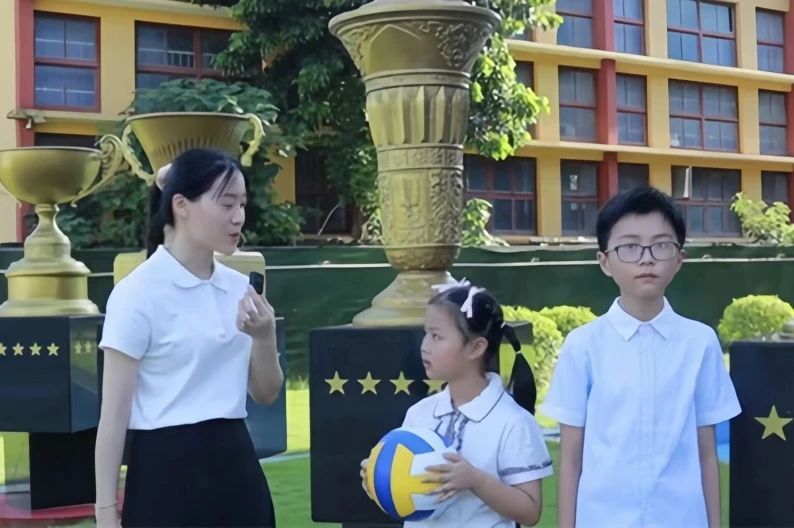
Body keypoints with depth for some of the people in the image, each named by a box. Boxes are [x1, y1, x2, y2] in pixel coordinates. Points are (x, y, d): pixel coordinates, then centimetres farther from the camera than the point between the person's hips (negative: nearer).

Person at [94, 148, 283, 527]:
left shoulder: (238, 287, 8)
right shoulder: (139, 292, -10)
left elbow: (266, 394, 11)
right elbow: (114, 414, -10)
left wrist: (265, 337, -8)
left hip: (235, 467, 6)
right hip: (169, 472, -6)